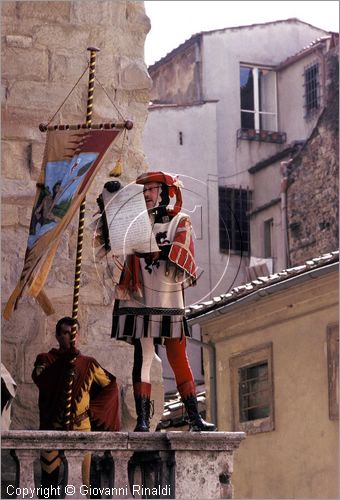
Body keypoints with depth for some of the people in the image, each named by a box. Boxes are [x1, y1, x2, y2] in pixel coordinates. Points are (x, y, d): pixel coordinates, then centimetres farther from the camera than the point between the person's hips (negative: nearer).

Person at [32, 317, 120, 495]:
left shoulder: (88, 363, 7)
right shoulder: (45, 360, 3)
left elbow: (110, 386, 17)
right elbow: (40, 380, -18)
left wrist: (93, 408, 8)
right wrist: (64, 362, -25)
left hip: (81, 429, 1)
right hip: (52, 430, -1)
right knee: (49, 479, 1)